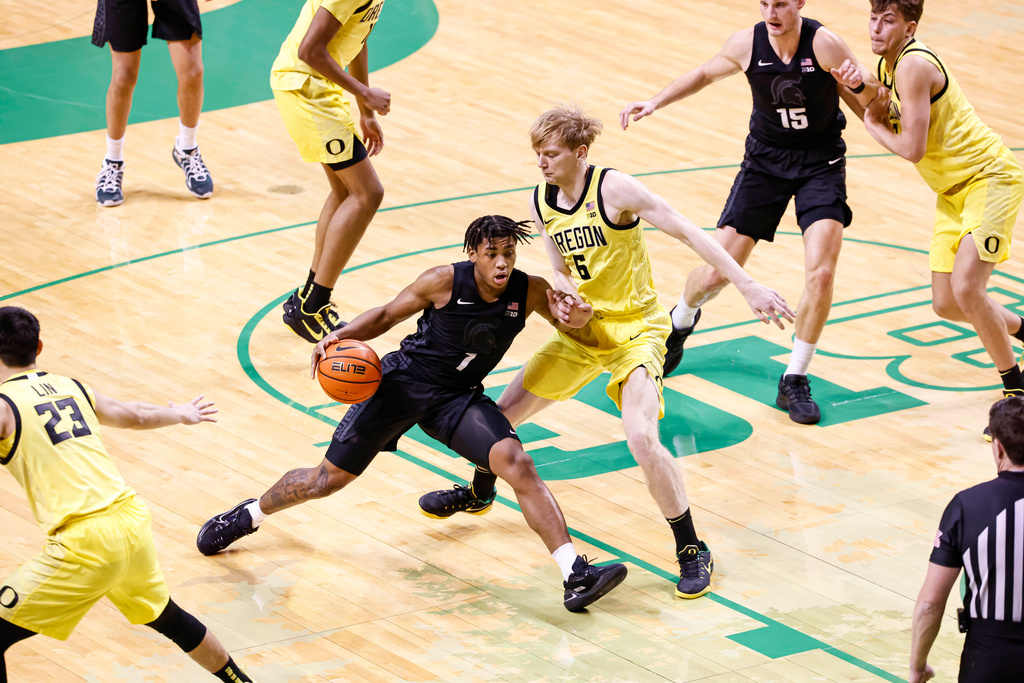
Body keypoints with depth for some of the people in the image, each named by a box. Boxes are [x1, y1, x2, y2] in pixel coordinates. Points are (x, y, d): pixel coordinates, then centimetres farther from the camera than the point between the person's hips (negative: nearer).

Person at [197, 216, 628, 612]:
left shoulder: (529, 291, -12)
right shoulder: (446, 282, -18)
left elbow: (570, 323, 4)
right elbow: (387, 315, -4)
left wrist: (575, 316, -22)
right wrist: (342, 335, -21)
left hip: (457, 398, 2)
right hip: (403, 382, -2)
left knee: (518, 465, -22)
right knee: (330, 478, 4)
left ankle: (575, 576, -25)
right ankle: (248, 516, 33)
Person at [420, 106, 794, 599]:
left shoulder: (613, 189, -20)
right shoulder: (541, 201, 0)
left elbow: (689, 234, -18)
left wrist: (749, 288, -22)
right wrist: (565, 292, -15)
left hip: (636, 327, -7)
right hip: (583, 328, 7)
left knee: (641, 437, -26)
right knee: (505, 410, 14)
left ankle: (692, 551, -10)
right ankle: (480, 492, 46)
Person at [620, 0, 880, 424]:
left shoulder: (824, 44, -22)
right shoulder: (747, 45, -12)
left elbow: (872, 101, -16)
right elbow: (705, 74, 10)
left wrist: (862, 86, -39)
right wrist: (655, 102, 3)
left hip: (820, 163, -2)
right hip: (765, 161, 2)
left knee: (821, 273, -21)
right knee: (715, 274, 3)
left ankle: (794, 382, -3)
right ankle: (681, 322, 40)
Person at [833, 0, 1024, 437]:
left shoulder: (914, 65, -24)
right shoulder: (889, 62, 7)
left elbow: (912, 148, -25)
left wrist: (873, 123, -8)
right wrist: (861, 90, -10)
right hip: (953, 191, 10)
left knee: (966, 288, -21)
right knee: (947, 304, 8)